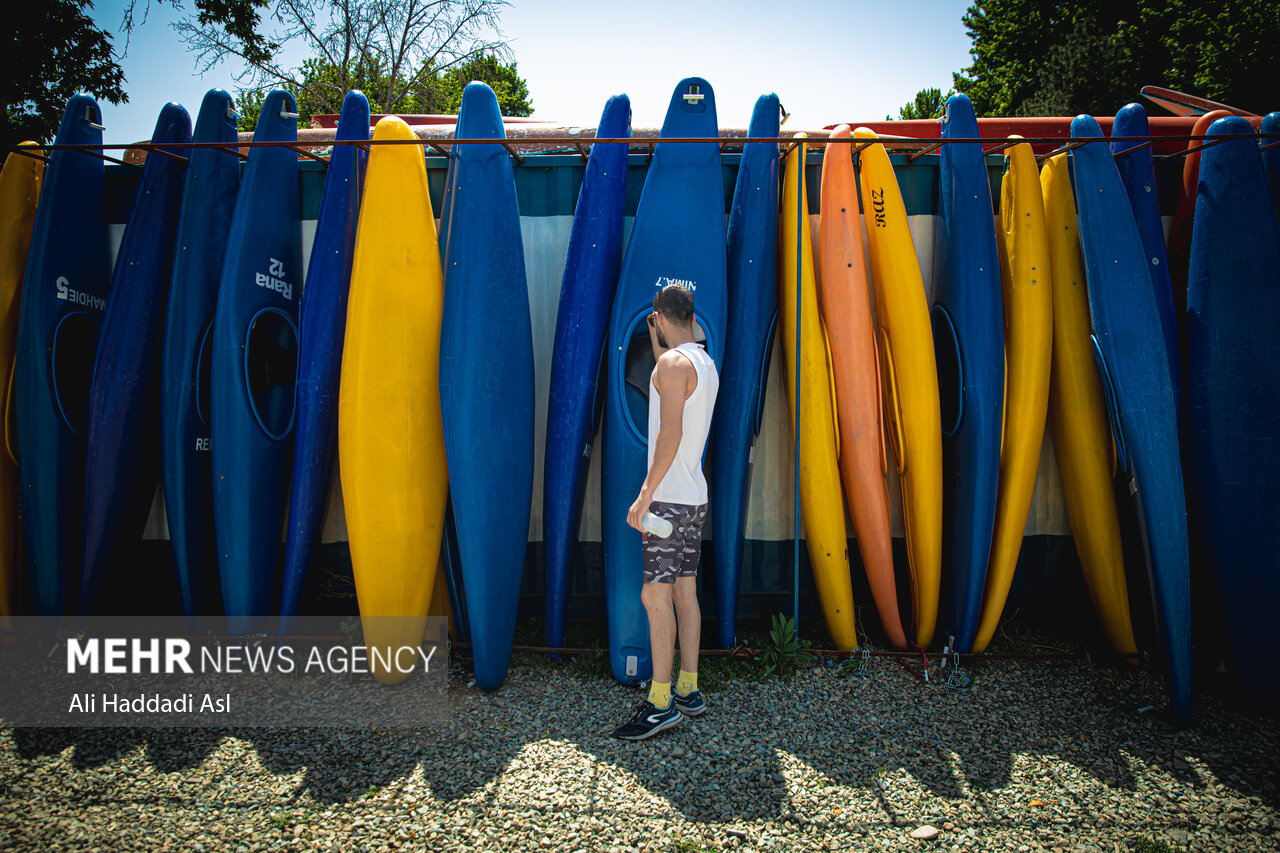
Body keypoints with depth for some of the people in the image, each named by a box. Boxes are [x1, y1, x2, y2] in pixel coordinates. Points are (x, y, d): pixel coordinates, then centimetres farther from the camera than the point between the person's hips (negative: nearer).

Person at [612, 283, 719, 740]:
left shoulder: (675, 362, -13)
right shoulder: (707, 366, 14)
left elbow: (671, 434, -23)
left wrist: (646, 493, -23)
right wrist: (658, 348, 30)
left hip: (669, 498, -9)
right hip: (696, 497, 9)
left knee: (655, 596, -5)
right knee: (685, 592, 12)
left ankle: (660, 703, 0)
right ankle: (689, 690, 20)